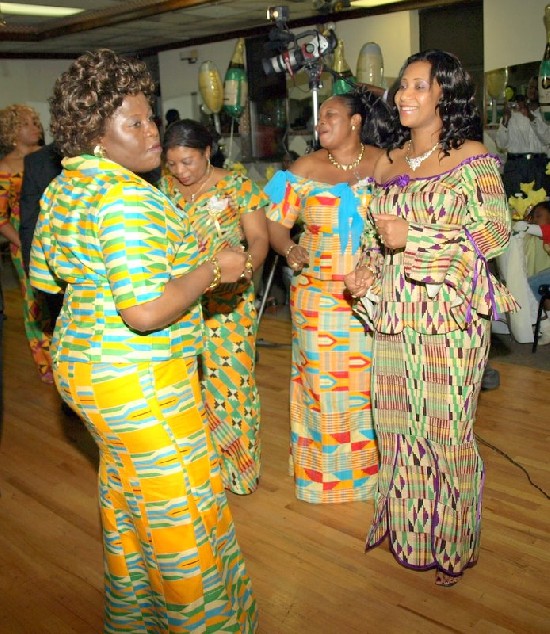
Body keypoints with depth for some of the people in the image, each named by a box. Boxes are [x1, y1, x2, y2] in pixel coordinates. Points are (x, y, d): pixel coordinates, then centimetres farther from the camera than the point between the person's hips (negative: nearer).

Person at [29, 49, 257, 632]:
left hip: (83, 361, 11)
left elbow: (45, 277, 18)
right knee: (181, 509, 6)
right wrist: (214, 270, -18)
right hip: (138, 383, -11)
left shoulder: (61, 188, 8)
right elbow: (146, 311, -31)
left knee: (125, 491, 26)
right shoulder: (128, 197, -24)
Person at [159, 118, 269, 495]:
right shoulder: (165, 188, 7)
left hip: (227, 303, -4)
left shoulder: (237, 187, -6)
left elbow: (259, 239, -9)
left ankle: (234, 463, 19)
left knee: (228, 380, 1)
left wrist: (246, 269, -30)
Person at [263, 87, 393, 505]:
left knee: (370, 381, 8)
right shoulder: (305, 169, 2)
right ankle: (325, 470, 24)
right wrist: (288, 250, -17)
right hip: (319, 294, 0)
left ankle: (371, 466, 28)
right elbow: (276, 223, 2)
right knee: (322, 382, 4)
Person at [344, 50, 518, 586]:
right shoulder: (388, 161, 13)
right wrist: (366, 273, 2)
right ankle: (404, 523, 34)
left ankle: (450, 542, 26)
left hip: (449, 314, -5)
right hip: (394, 314, 6)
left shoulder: (472, 158, -5)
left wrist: (413, 237, -18)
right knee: (395, 422, 12)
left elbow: (495, 231, -11)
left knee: (444, 428, 3)